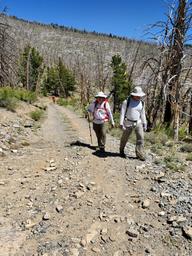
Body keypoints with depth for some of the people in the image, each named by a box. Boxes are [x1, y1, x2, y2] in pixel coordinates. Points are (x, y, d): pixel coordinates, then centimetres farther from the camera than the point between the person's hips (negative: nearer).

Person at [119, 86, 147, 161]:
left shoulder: (142, 103, 3)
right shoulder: (126, 101, -11)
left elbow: (143, 114, 11)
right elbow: (122, 113, -11)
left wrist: (144, 124, 10)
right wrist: (121, 124, -16)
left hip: (138, 123, 3)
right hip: (128, 123, -3)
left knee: (140, 137, -8)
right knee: (124, 138, 9)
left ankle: (140, 154, -2)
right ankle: (121, 151, 32)